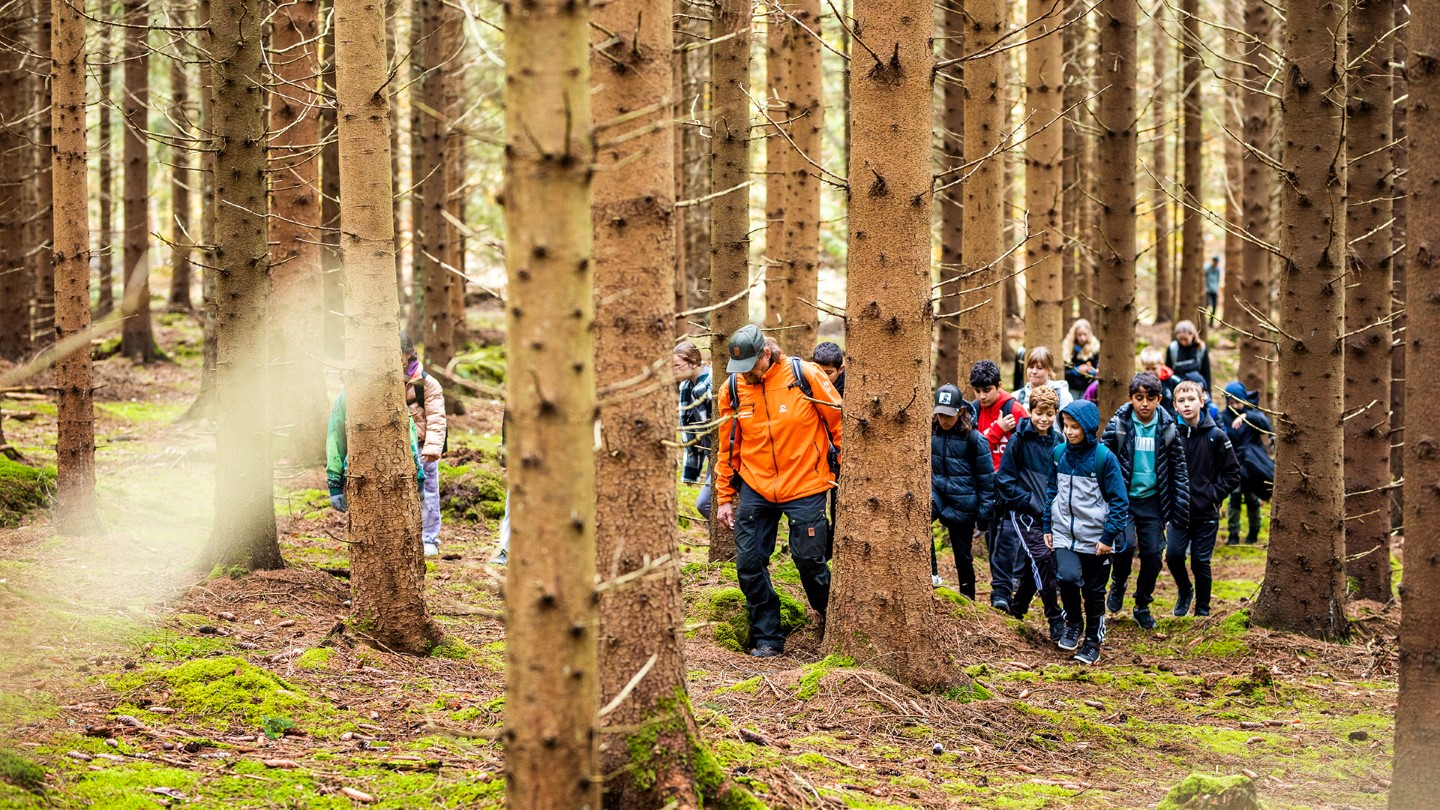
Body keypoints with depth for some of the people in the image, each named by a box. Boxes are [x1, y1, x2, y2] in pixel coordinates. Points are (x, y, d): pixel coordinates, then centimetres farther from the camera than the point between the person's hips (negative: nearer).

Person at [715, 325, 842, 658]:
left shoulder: (806, 376, -10)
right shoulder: (732, 389, 0)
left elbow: (840, 423, -1)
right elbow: (728, 449, 11)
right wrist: (724, 498, 11)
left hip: (804, 487, -3)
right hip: (755, 489, 3)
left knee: (809, 559, -1)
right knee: (749, 563, -2)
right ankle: (767, 639, 12)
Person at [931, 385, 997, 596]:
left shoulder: (973, 438, -11)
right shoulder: (931, 431, -2)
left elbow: (986, 476, -5)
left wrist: (985, 511, -6)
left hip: (962, 501, -2)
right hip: (936, 490, 2)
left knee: (962, 555, 6)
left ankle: (967, 600, 24)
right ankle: (931, 574, -27)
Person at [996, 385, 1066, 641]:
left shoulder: (1058, 441, 6)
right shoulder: (1020, 440, -9)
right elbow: (1005, 480, -8)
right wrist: (1030, 501, -13)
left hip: (1049, 513, 5)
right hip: (1023, 512, -5)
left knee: (1033, 567, 9)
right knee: (1042, 558, -18)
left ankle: (1017, 608, 28)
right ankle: (1056, 620, -15)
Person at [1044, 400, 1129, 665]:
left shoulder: (1104, 457, -11)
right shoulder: (1059, 453, 2)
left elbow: (1118, 500, -7)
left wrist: (1109, 536, -12)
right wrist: (1047, 526, 10)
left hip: (1095, 537, -2)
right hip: (1064, 533, 2)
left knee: (1094, 591, 6)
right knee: (1067, 577, -18)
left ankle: (1093, 642, 23)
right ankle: (1073, 624, 9)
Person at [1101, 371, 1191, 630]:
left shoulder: (1167, 429, 0)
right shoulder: (1118, 425, -5)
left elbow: (1179, 471, 6)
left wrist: (1181, 509, 3)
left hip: (1152, 501, 2)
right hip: (1123, 499, -2)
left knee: (1153, 555, -1)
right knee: (1125, 545, -21)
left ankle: (1143, 606, 20)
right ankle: (1118, 584, 10)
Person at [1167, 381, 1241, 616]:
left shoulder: (1216, 436, -5)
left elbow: (1232, 473, 1)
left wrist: (1214, 494, -8)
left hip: (1206, 512, -1)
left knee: (1201, 562, 2)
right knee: (1173, 554, -10)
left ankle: (1202, 610, 17)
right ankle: (1184, 591, 18)